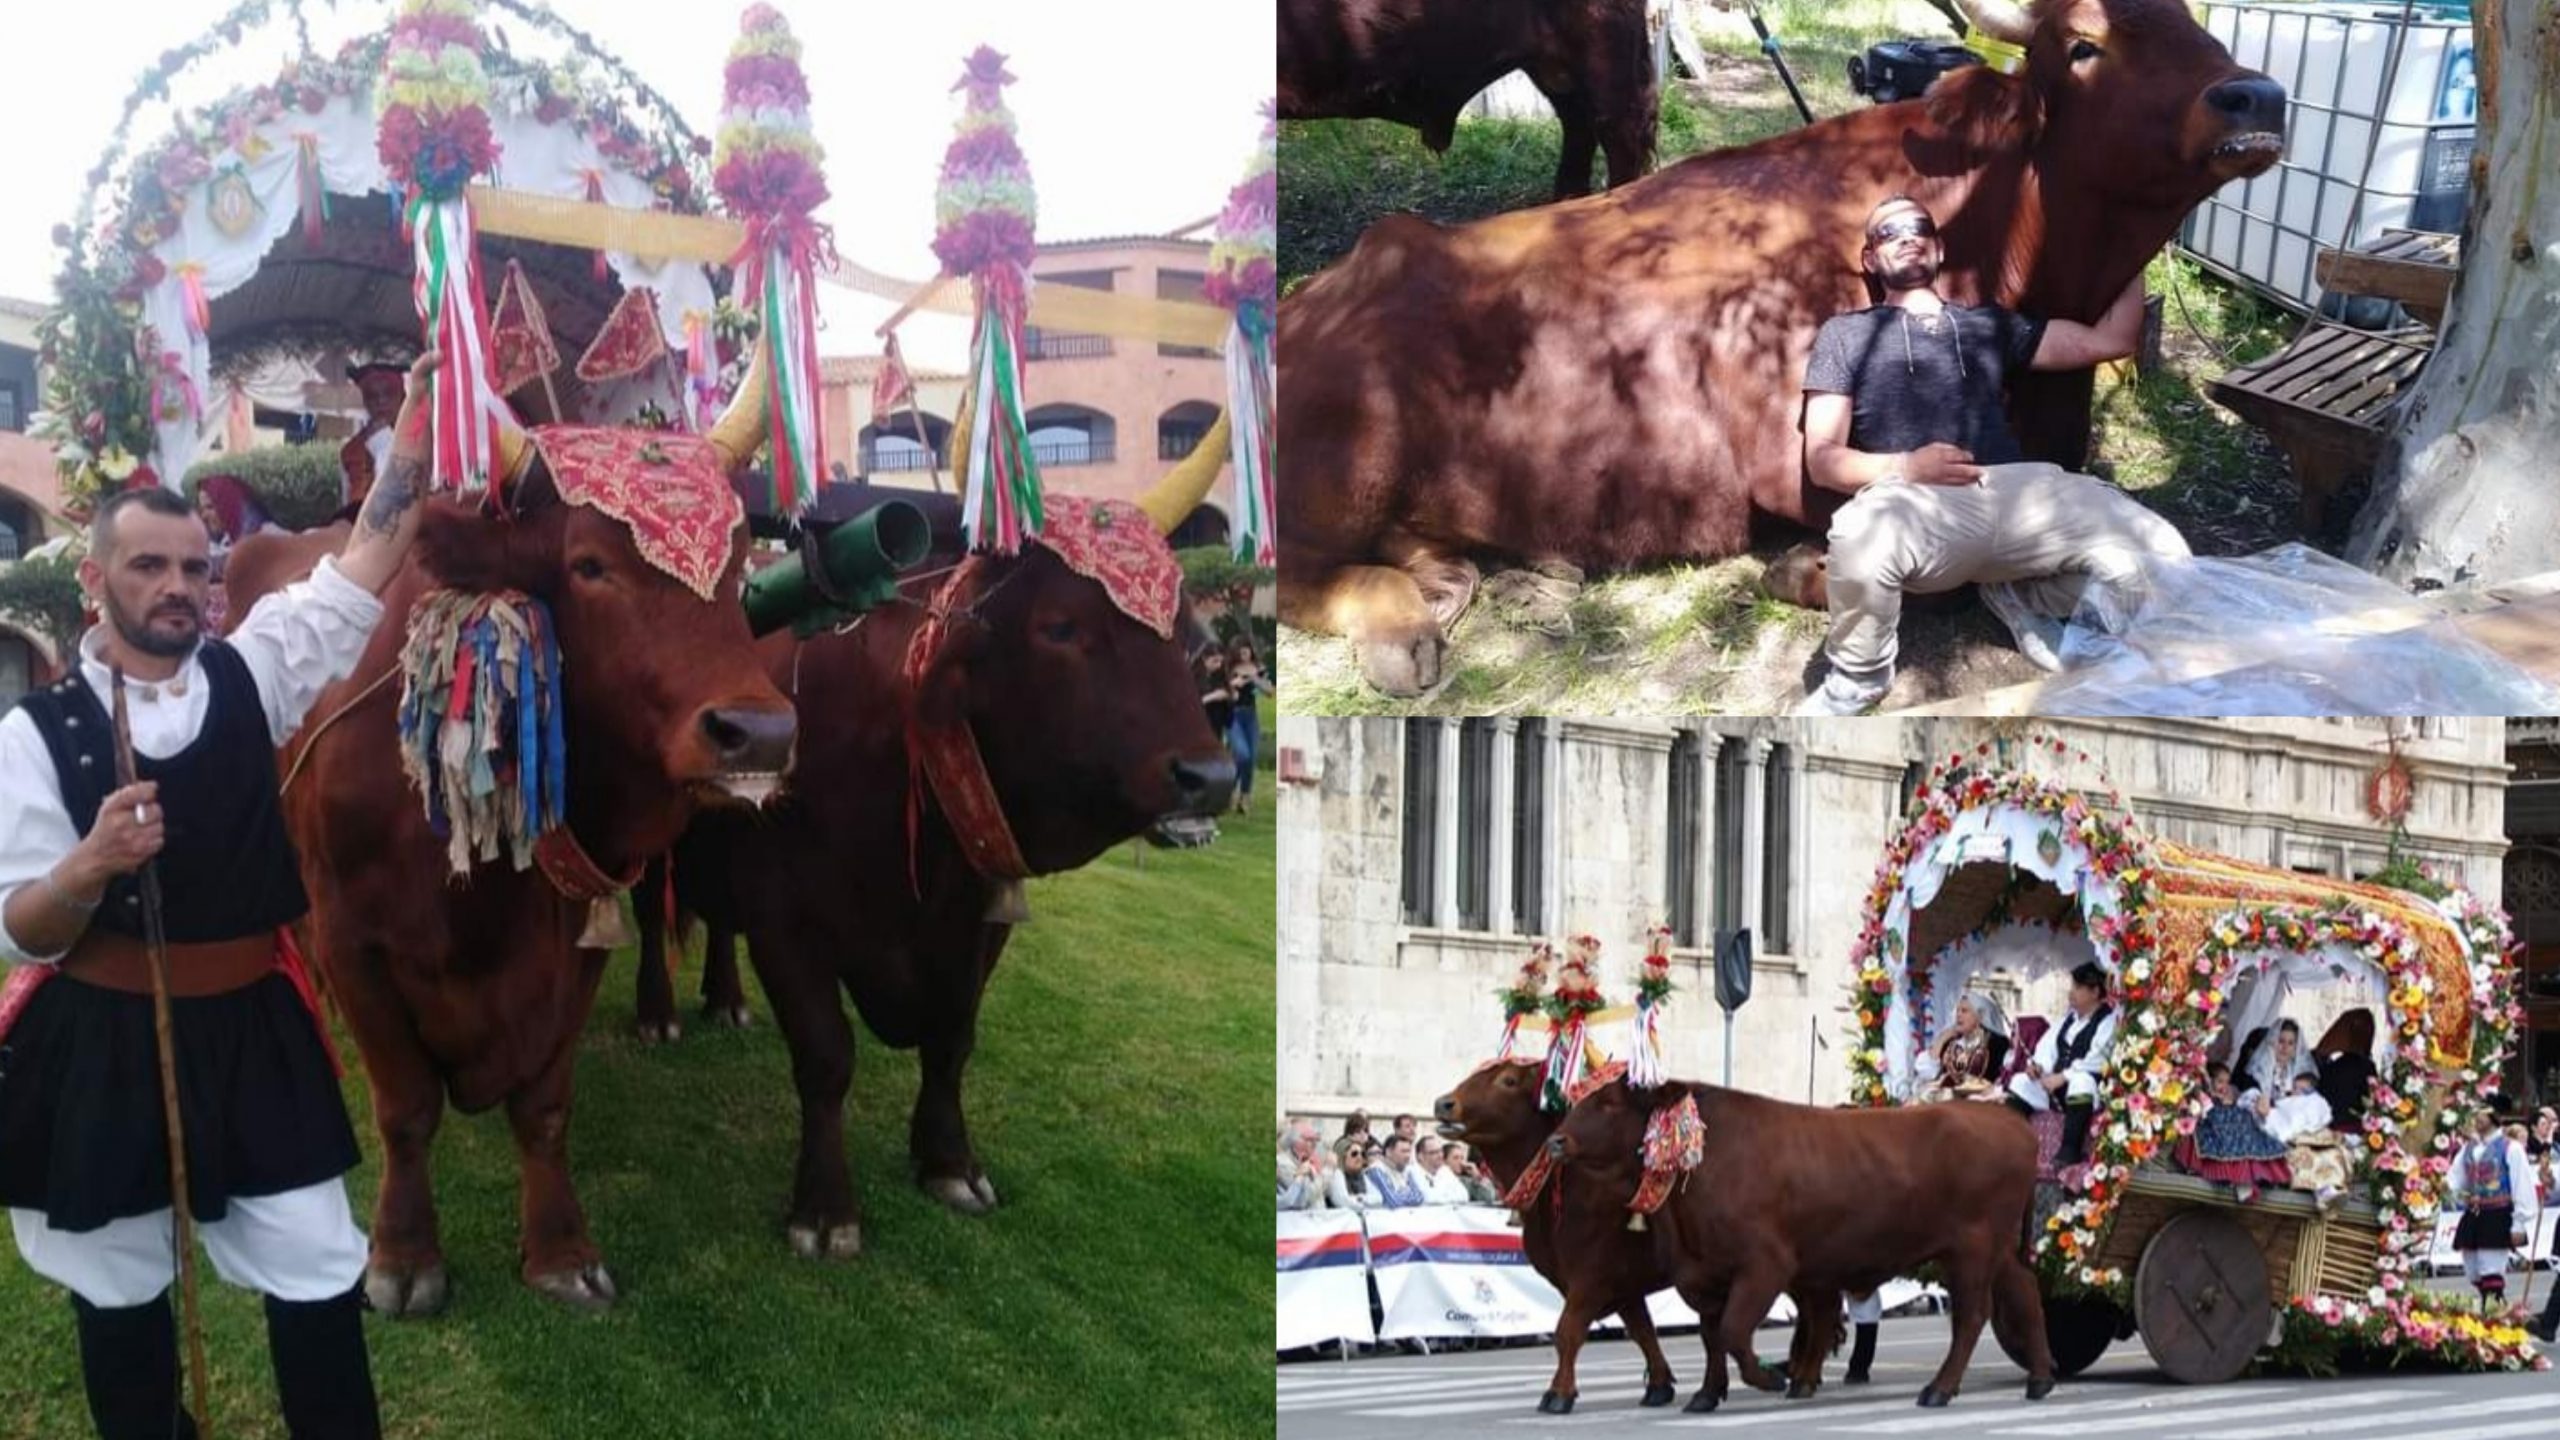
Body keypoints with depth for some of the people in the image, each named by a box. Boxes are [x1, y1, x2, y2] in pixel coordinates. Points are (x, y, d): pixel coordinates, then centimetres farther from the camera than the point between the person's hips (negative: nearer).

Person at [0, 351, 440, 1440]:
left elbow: (373, 552, -1)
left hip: (254, 1031, 2)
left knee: (319, 1280, 5)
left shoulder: (253, 676, 1)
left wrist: (416, 412, -8)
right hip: (97, 1051, -2)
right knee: (118, 1294, 14)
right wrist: (88, 868, -28)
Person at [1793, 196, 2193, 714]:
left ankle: (2022, 598, 9)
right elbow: (1822, 460, 9)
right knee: (1862, 539, -43)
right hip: (1919, 509, -4)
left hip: (2016, 493, 4)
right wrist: (1905, 467, -10)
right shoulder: (1846, 334, 19)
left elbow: (2110, 340, 27)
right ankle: (1858, 676, -11)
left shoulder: (1989, 324, 29)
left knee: (2160, 555, -20)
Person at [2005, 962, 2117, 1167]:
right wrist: (2039, 1066, -7)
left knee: (2080, 1082, -40)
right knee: (2020, 1082, -1)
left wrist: (2063, 1077, -27)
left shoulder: (2109, 1021, -9)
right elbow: (2048, 1045, 15)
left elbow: (2096, 1061, -21)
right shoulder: (2069, 1019, 18)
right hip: (2057, 1086, 9)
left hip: (2086, 1088, -9)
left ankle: (2070, 1151, -35)